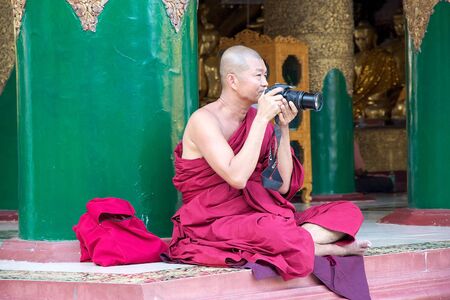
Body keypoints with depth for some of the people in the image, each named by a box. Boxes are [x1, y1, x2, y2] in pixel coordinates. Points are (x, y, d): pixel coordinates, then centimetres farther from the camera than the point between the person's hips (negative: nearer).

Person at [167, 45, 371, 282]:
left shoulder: (256, 118, 11)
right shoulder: (204, 119, -9)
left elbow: (282, 185, 6)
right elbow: (237, 178, -24)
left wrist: (284, 127, -2)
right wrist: (262, 119, -20)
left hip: (257, 215, 7)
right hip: (213, 224, -7)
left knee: (348, 212, -5)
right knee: (275, 229, -40)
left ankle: (290, 242, -28)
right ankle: (332, 248, -14)